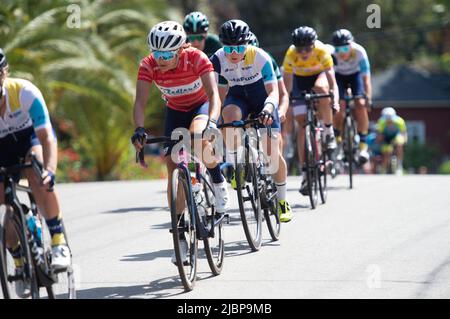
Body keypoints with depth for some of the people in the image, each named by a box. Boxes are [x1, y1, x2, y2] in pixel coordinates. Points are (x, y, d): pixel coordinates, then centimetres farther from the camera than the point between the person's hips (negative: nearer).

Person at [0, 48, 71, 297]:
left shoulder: (25, 92, -34)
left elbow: (47, 137, -36)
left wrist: (50, 171, -54)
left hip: (31, 136, -2)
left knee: (36, 173, -34)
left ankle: (59, 244, -27)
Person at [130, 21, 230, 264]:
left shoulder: (197, 59, -31)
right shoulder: (149, 65, -24)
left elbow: (213, 94, -39)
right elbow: (140, 101, -31)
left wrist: (211, 123, -56)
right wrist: (139, 129, -49)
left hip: (201, 107, -3)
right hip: (175, 112, 3)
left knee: (199, 137, -38)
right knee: (173, 170, -8)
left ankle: (218, 181, -8)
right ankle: (181, 235, 0)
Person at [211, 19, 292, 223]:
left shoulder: (260, 57, -29)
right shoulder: (218, 60, -21)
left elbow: (273, 91, -32)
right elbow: (219, 95, -13)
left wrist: (268, 109, -52)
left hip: (262, 99, -1)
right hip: (237, 97, 2)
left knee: (272, 153, -8)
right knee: (230, 115, -37)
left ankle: (282, 201, 11)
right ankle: (234, 168, -22)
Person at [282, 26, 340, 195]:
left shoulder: (322, 51, -33)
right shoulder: (291, 54, -29)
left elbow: (332, 81, -36)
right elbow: (287, 85, -22)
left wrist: (335, 102, -50)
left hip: (319, 75, -1)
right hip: (300, 80, 1)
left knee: (321, 88, -39)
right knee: (302, 123, -11)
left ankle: (329, 131, -19)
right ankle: (305, 173, -7)